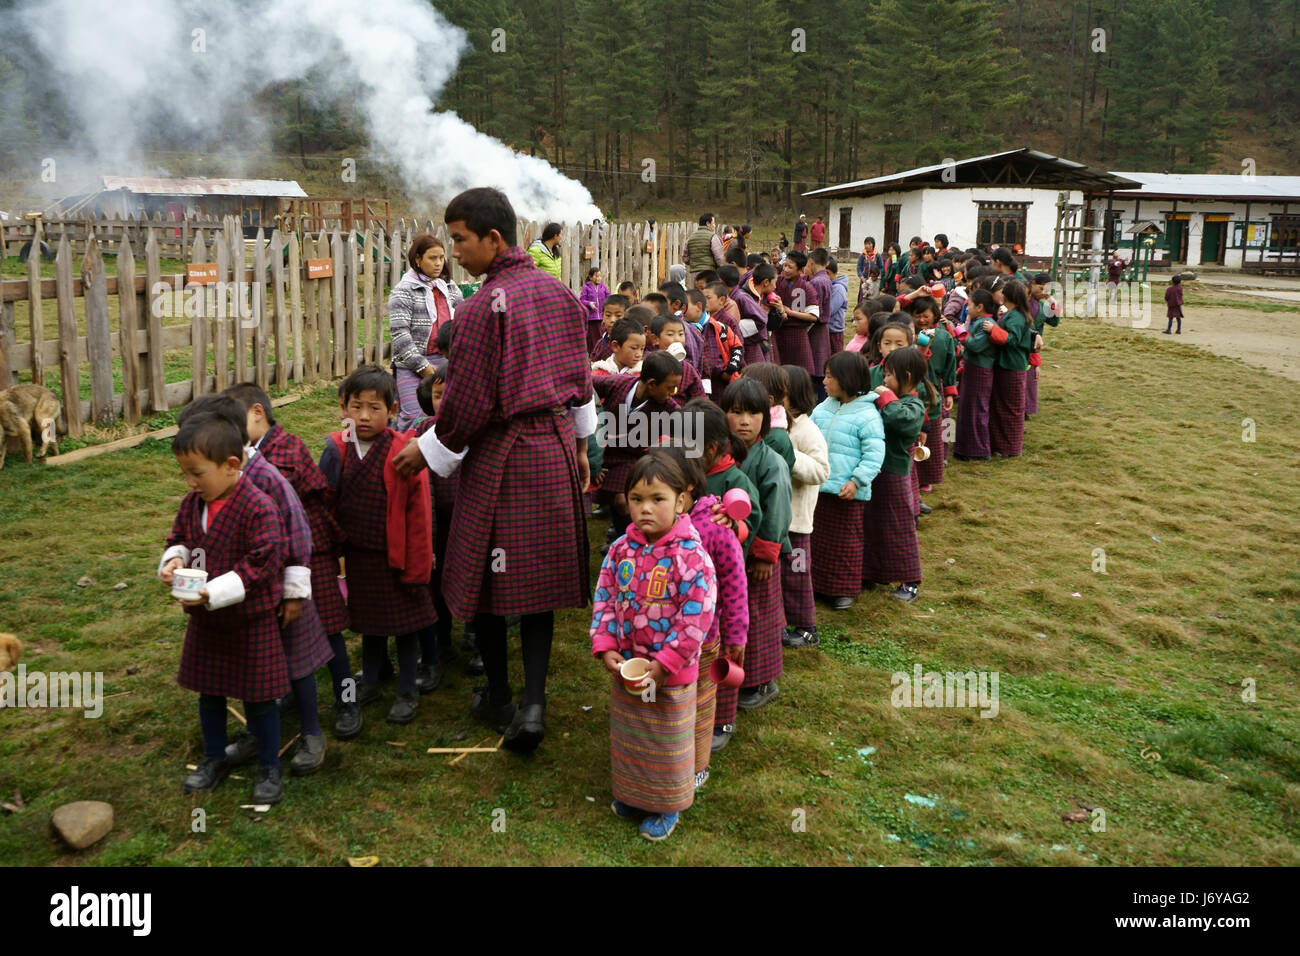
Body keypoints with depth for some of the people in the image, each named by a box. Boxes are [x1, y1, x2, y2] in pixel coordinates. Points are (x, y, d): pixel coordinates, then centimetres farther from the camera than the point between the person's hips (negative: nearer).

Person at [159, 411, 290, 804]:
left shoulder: (257, 507, -23)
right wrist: (174, 560, -10)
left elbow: (262, 562, -24)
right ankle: (214, 758, 40)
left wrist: (215, 592, -29)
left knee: (258, 697, 6)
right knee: (208, 694, 20)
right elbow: (179, 539, 14)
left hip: (250, 620, -7)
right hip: (204, 620, 7)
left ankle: (269, 768, 23)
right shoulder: (192, 503, 0)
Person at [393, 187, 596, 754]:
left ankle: (498, 697, 24)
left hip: (502, 453, -6)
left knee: (485, 577, 10)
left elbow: (469, 404, -16)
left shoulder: (482, 307, -17)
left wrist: (427, 453, -1)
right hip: (556, 449, 7)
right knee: (540, 575, 9)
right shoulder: (559, 293, 5)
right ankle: (534, 703, 3)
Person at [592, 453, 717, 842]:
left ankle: (667, 806, 34)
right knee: (628, 735, 22)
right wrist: (605, 647, -8)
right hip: (625, 667, 5)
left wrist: (665, 664, -21)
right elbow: (604, 599, 3)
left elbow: (697, 618, -21)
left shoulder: (690, 555, -21)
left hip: (672, 675, -5)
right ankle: (632, 792, 45)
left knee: (667, 742, 13)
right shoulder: (621, 549, -4)